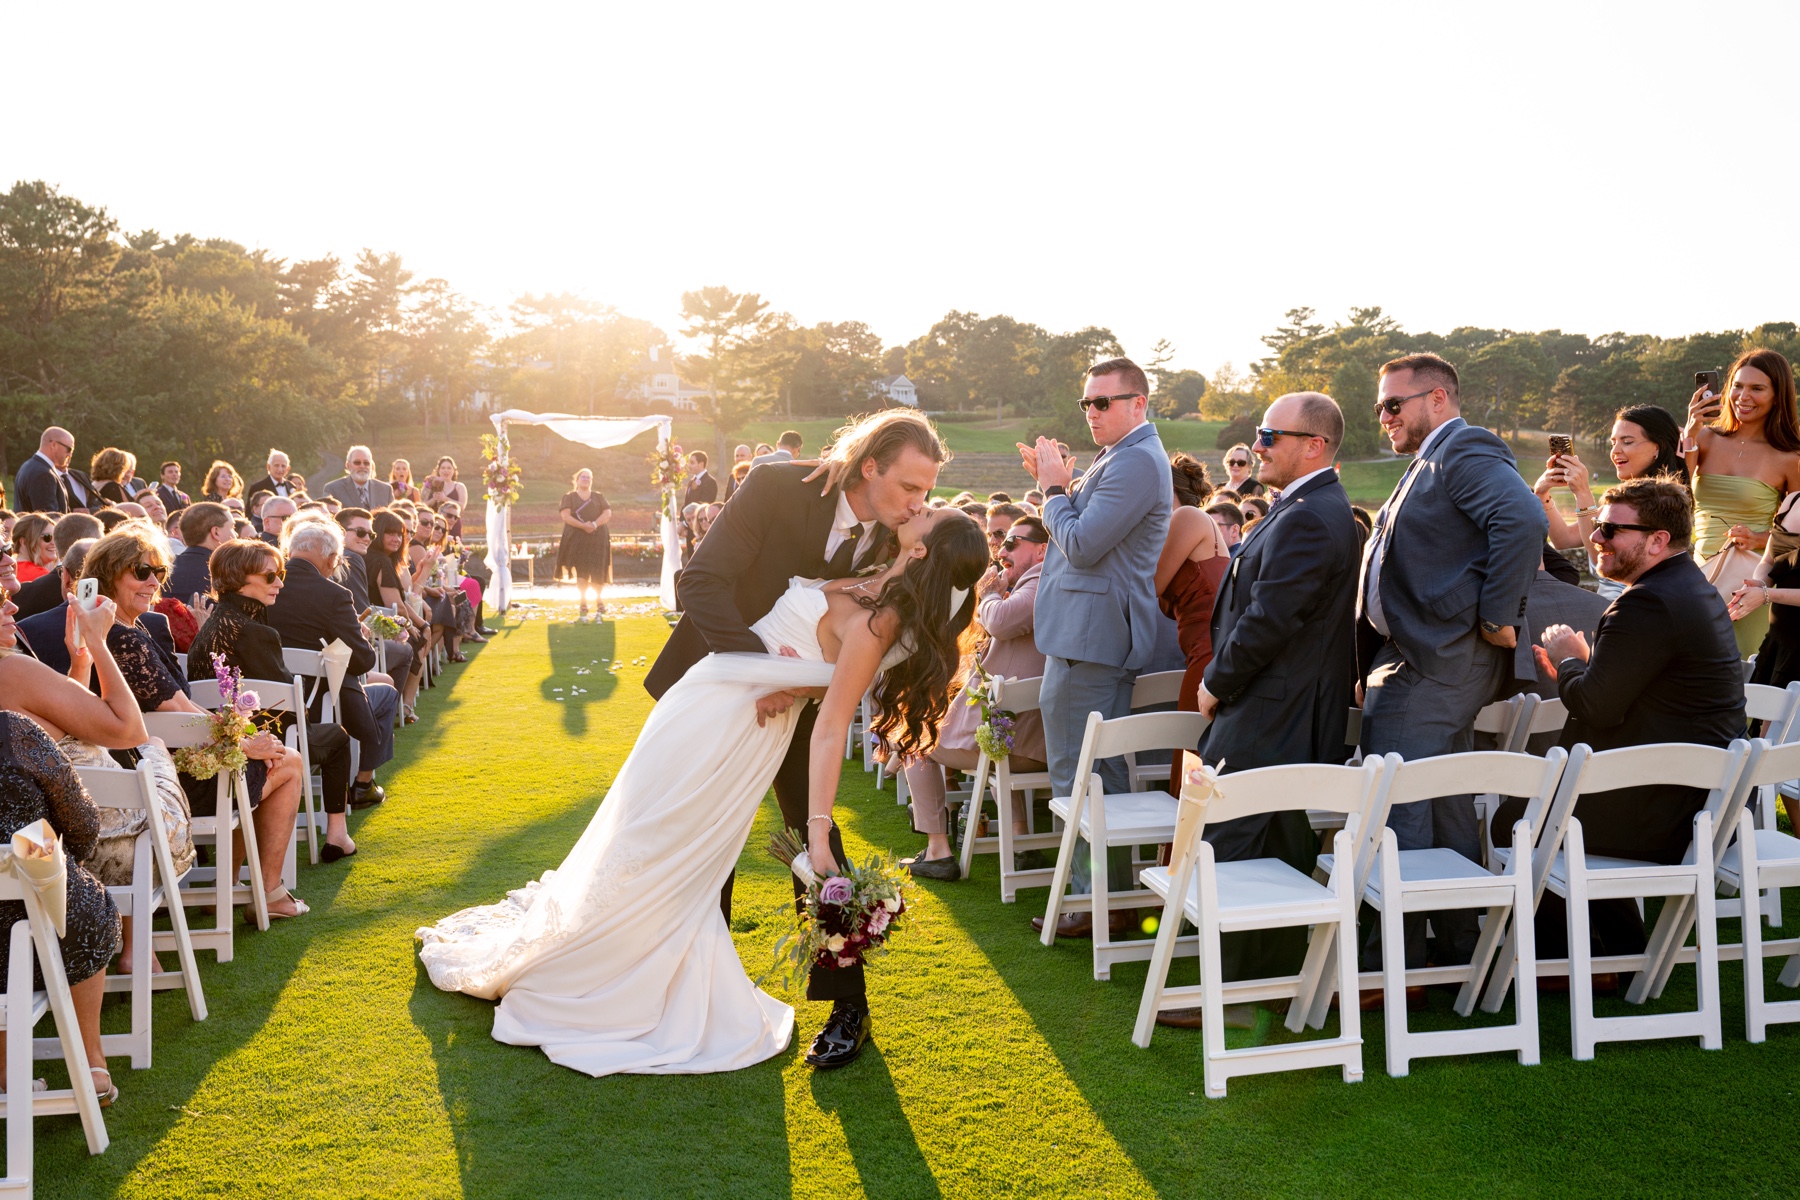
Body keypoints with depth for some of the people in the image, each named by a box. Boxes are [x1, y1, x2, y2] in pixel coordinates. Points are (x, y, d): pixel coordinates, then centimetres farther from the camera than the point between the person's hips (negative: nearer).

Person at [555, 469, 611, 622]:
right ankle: (583, 606, -1)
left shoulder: (598, 497, 13)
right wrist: (583, 525, -18)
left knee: (597, 573, -2)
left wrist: (595, 524, -16)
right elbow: (565, 515, -7)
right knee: (581, 572, -6)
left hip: (597, 538, 1)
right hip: (577, 539, -1)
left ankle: (599, 602, 17)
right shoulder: (569, 497, 7)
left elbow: (608, 513, 1)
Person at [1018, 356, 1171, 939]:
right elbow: (1084, 532, 20)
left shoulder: (1136, 462, -17)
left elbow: (1081, 545, -22)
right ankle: (1113, 889, 24)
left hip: (1091, 634, -11)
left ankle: (1093, 900, 2)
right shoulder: (1123, 456, 19)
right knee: (1100, 767, 15)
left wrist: (1053, 487, -7)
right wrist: (1057, 483, 5)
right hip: (1094, 633, 11)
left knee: (1076, 769, -5)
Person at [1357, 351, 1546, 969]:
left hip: (1431, 663, -11)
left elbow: (1524, 520, -27)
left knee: (1394, 809, -8)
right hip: (1427, 658, 11)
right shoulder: (1430, 464, 22)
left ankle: (1392, 962, -2)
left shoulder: (1466, 450, -10)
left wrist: (1498, 617, -23)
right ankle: (1461, 948, 26)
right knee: (1448, 809, 16)